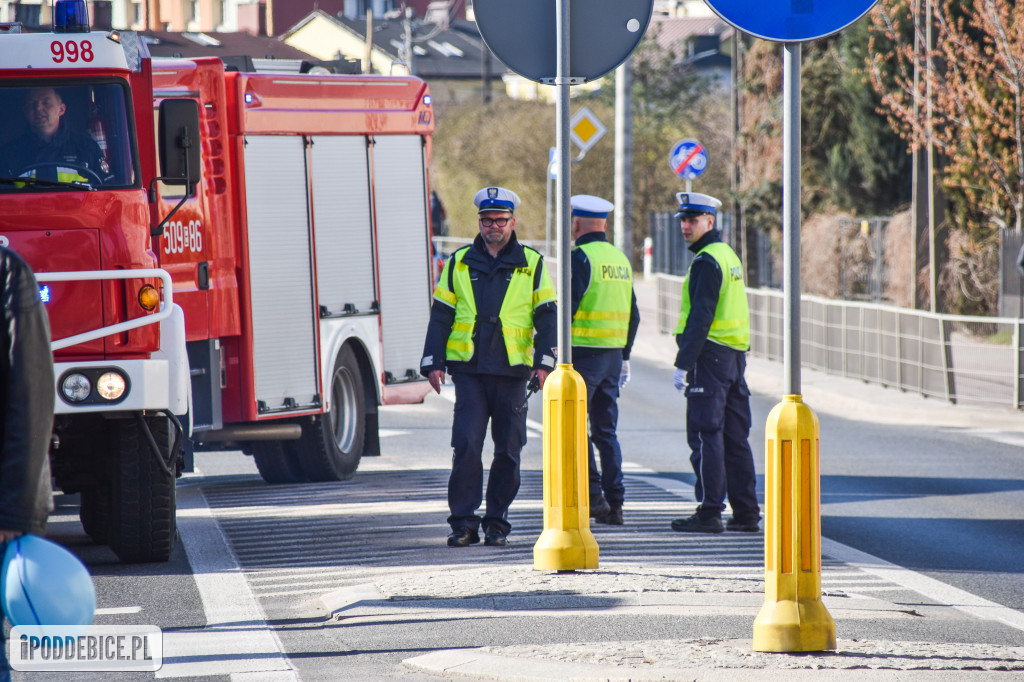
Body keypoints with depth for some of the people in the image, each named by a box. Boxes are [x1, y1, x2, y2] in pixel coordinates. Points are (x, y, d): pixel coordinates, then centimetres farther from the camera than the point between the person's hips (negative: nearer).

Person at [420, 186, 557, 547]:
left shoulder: (531, 264, 7)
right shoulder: (459, 264, 11)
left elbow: (547, 317, 5)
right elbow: (440, 315, 11)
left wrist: (544, 362, -6)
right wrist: (433, 363, 3)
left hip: (512, 372, 0)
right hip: (469, 370, 0)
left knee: (508, 450, 3)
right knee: (466, 446, -9)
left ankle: (497, 524, 11)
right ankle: (463, 522, -4)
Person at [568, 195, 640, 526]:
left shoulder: (581, 257, -11)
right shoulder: (621, 259, 14)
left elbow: (568, 306, -17)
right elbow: (632, 315, 18)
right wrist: (625, 357, 23)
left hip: (583, 352, -8)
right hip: (613, 355, 8)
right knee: (605, 430, 10)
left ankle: (592, 495, -11)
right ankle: (614, 504, 8)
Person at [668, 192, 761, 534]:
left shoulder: (706, 262, -13)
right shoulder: (729, 255, 17)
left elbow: (700, 317, -19)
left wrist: (682, 364, -18)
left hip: (710, 355, -9)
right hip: (735, 354, 9)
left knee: (705, 435, -7)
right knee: (734, 436, 11)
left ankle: (710, 512, -9)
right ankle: (746, 512, 12)